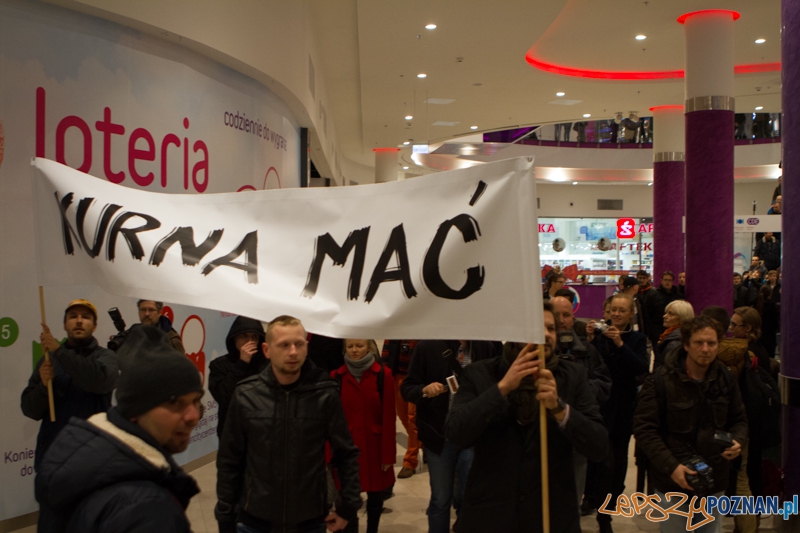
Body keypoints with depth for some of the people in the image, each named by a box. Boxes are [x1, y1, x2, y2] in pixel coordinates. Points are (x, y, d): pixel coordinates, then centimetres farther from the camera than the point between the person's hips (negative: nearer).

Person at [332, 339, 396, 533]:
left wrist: (388, 453, -7)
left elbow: (388, 417, -6)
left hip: (374, 446, 0)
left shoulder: (383, 374, -6)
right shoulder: (337, 376, -2)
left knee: (375, 496, 13)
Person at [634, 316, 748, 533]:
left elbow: (738, 419, 14)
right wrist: (671, 466, -20)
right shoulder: (660, 381, -13)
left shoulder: (726, 379, 1)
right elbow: (644, 428, -13)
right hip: (673, 482, -4)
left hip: (714, 482, 4)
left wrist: (738, 441, -9)